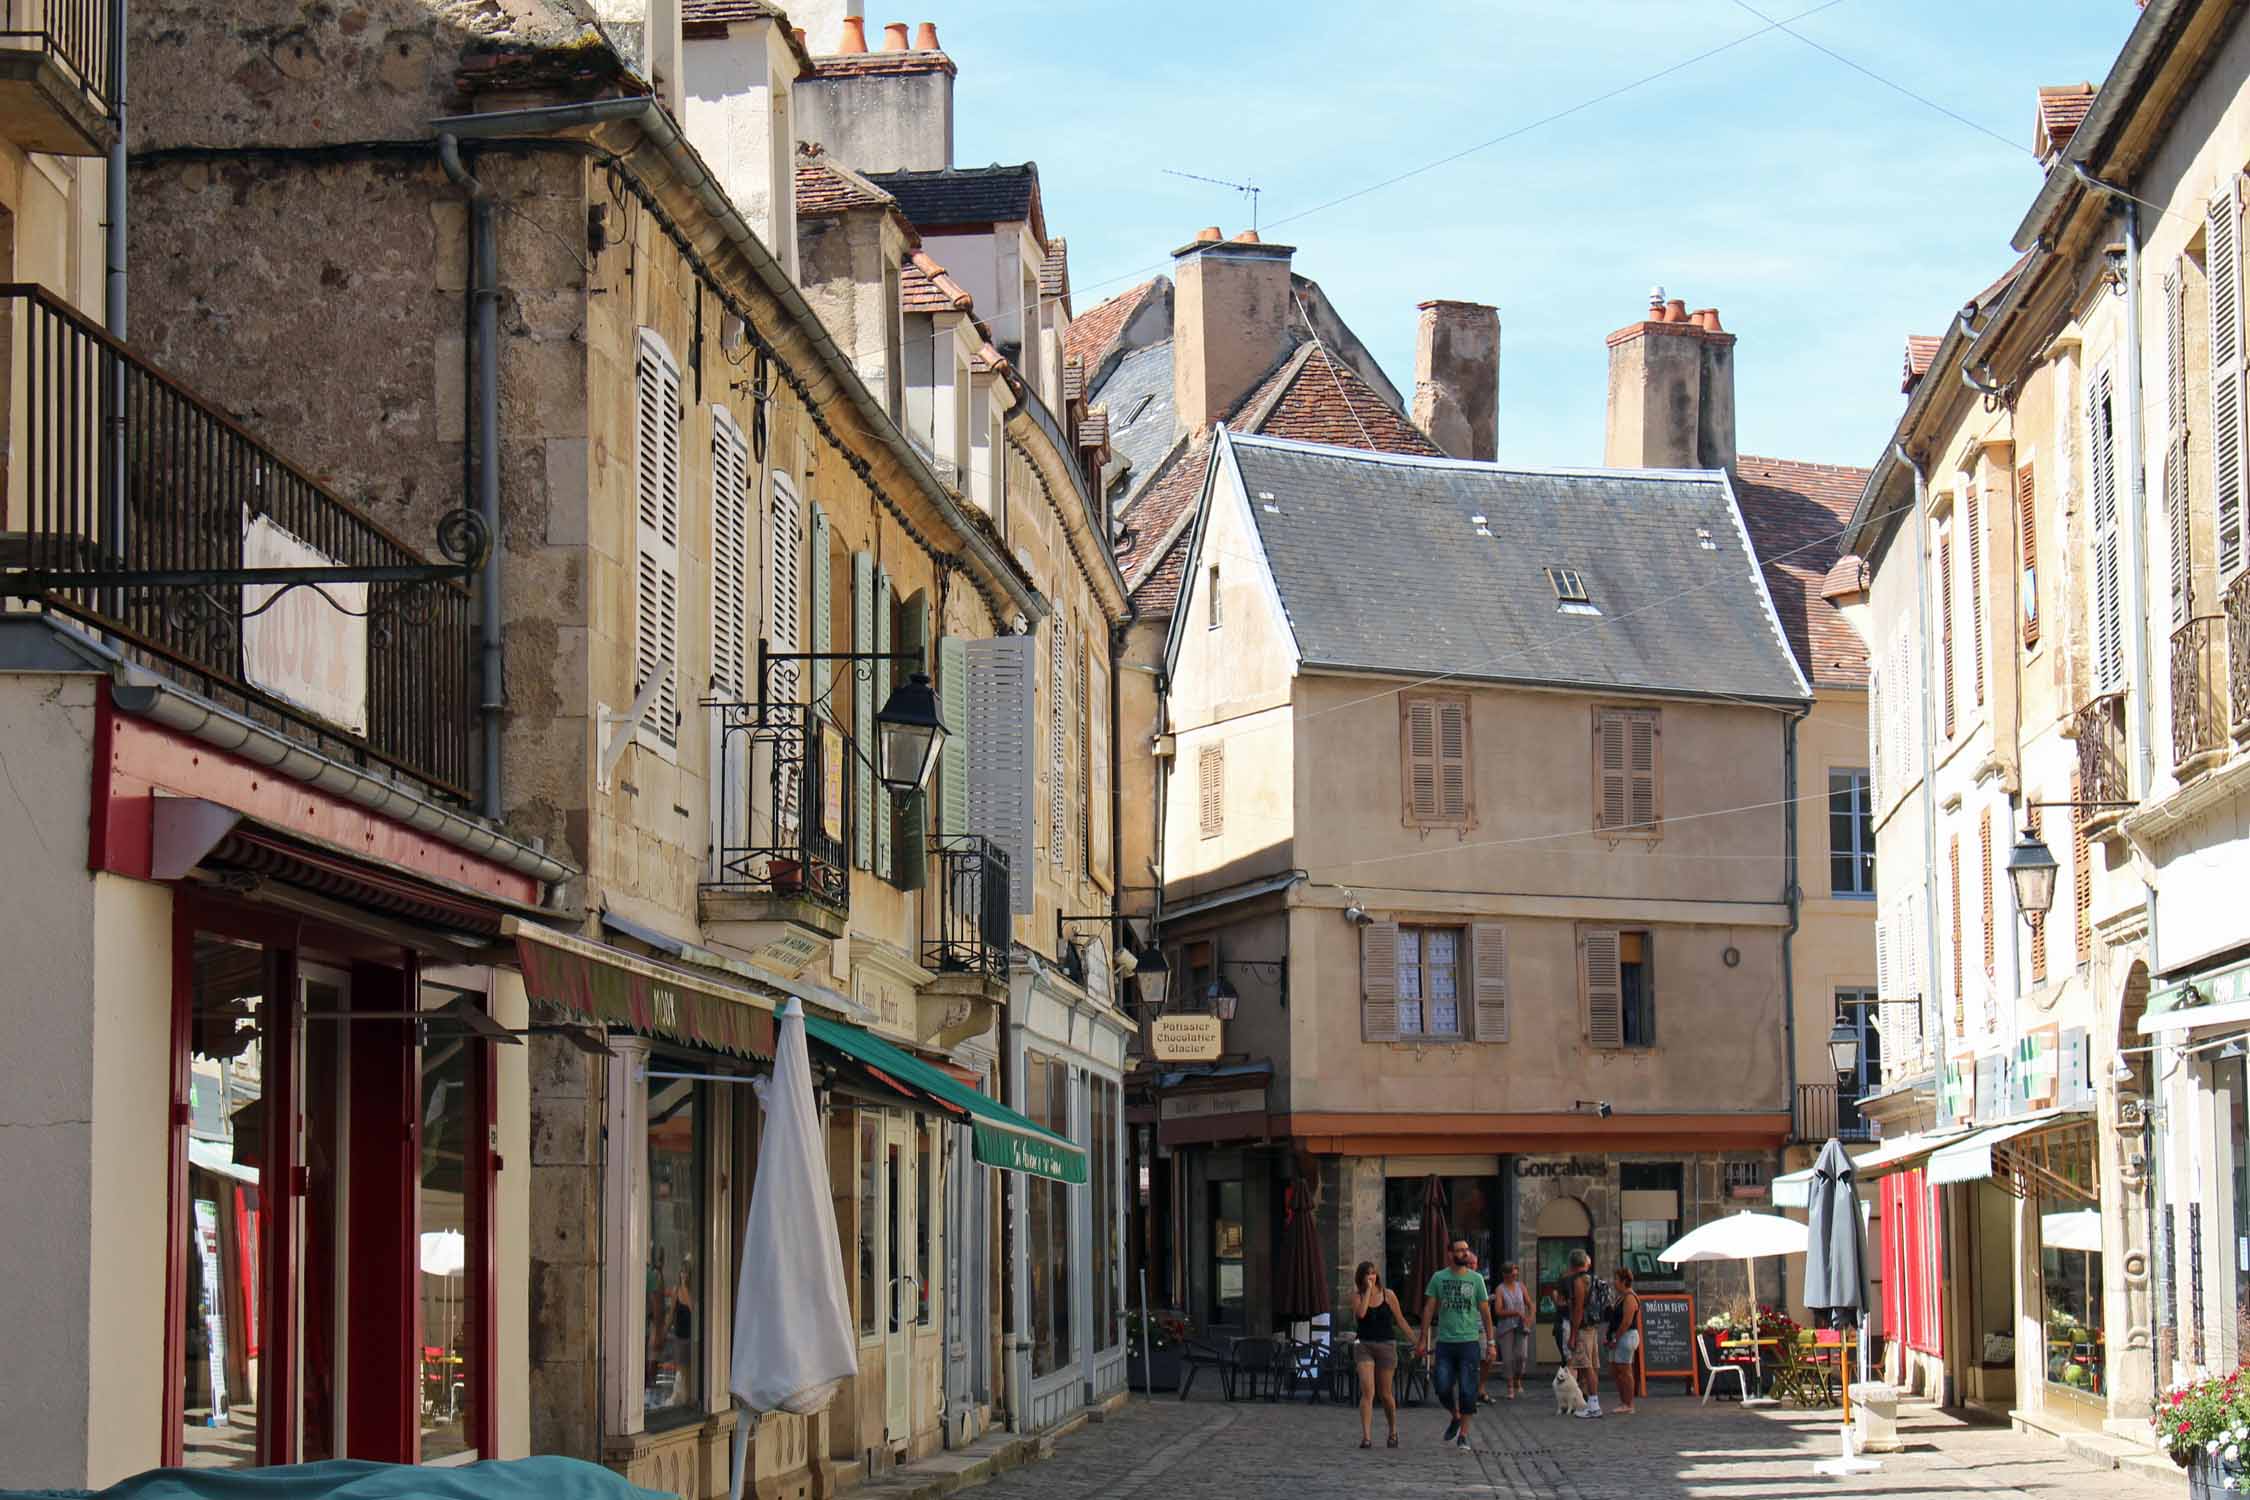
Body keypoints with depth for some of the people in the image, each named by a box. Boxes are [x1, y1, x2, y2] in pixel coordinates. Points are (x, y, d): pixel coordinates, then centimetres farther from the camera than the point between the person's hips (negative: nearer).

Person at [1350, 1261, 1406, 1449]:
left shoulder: (1388, 1295, 1)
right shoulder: (1357, 1296, 2)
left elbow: (1400, 1320, 6)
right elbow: (1360, 1313, -18)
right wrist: (1368, 1290, -12)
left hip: (1386, 1346, 0)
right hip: (1364, 1346, 0)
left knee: (1385, 1393, 8)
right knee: (1367, 1391, -15)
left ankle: (1393, 1432, 31)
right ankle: (1366, 1436, -18)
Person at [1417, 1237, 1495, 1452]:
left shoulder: (1476, 1279, 4)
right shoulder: (1439, 1278, 4)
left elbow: (1485, 1311, 7)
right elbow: (1429, 1310, 6)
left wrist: (1490, 1342, 3)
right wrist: (1424, 1339, 1)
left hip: (1469, 1341, 0)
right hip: (1445, 1343, 0)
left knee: (1467, 1391, -2)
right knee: (1442, 1387, -5)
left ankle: (1463, 1434, 9)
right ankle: (1456, 1417, 24)